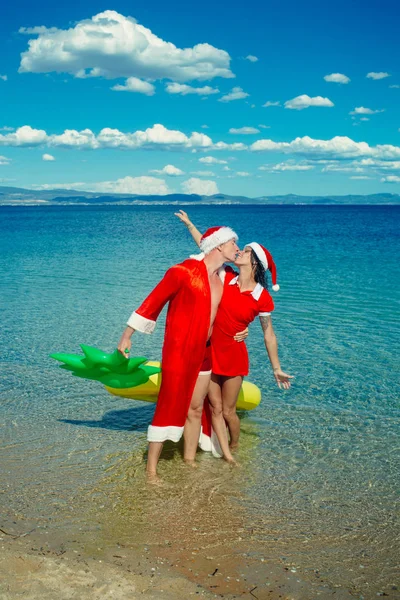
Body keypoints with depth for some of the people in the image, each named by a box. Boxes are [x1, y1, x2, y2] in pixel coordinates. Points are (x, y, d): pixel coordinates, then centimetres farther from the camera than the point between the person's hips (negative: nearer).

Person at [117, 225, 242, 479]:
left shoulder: (225, 279, 8)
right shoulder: (185, 271, -14)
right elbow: (153, 302, -10)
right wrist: (127, 336, -7)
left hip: (204, 352, 7)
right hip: (178, 351, -7)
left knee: (195, 409, 14)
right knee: (169, 408, -2)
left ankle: (189, 461, 27)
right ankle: (151, 469, 8)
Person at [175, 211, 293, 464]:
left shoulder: (262, 298, -13)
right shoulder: (227, 277, -5)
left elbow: (269, 334, -5)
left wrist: (277, 369, -1)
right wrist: (189, 224, 14)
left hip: (233, 356, -3)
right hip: (209, 352, 3)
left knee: (228, 411, 8)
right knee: (215, 409, 8)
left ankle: (234, 447, 36)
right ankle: (226, 456, 21)